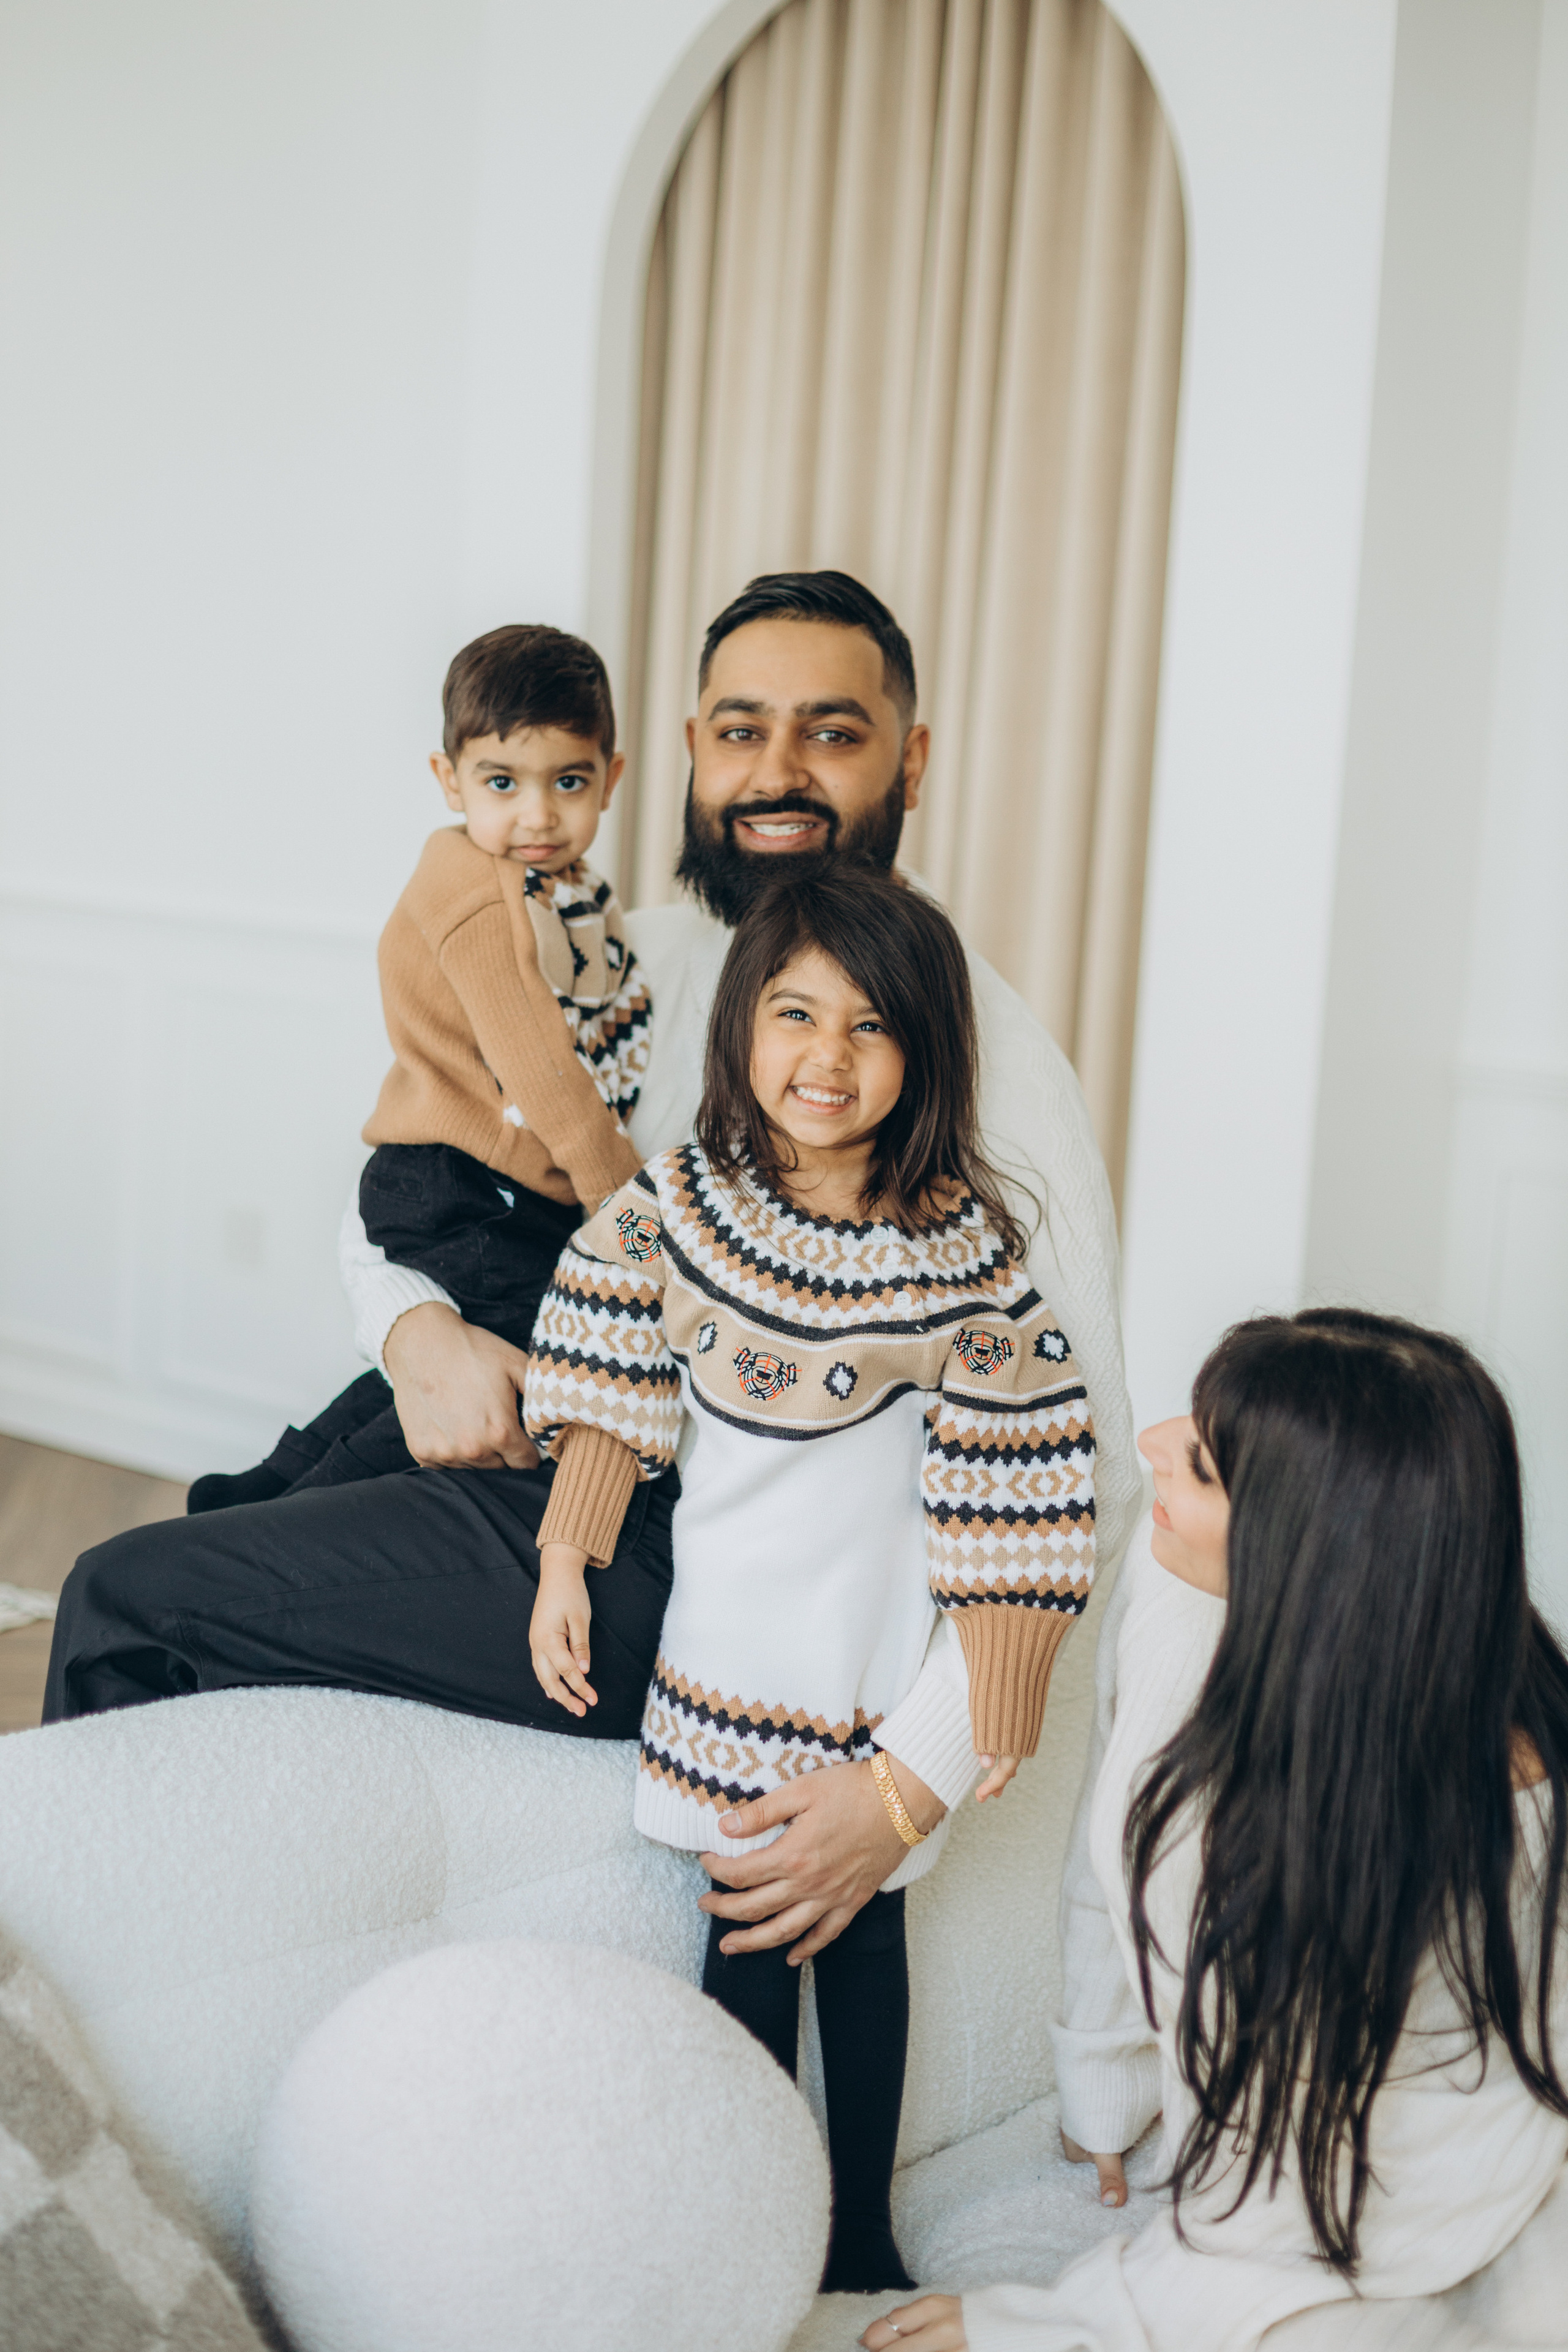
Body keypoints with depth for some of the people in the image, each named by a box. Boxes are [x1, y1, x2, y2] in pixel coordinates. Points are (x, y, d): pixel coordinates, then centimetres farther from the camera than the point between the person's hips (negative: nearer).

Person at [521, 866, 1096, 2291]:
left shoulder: (965, 1247, -14)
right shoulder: (678, 1202, -7)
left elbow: (1013, 1479, -11)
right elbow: (610, 1400, 4)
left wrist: (991, 1703, -9)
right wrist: (563, 1568, 1)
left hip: (876, 1668, -2)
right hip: (724, 1656, 2)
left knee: (862, 1923, 11)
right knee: (744, 1928, 8)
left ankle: (863, 2238, 27)